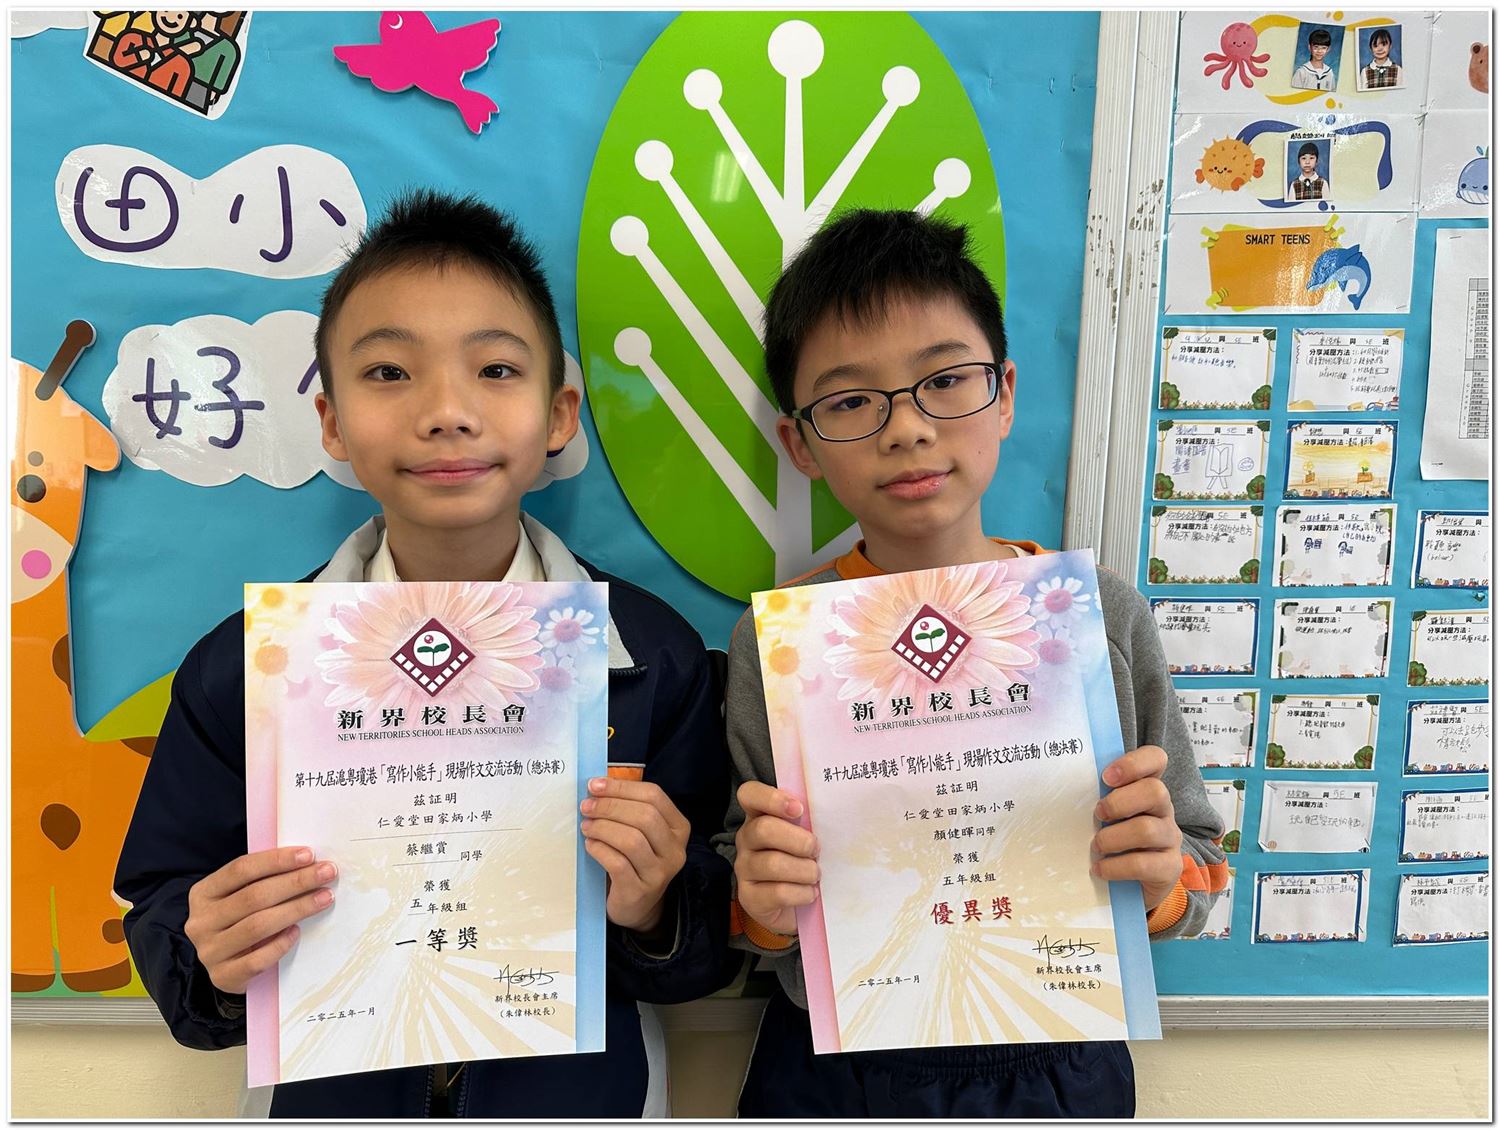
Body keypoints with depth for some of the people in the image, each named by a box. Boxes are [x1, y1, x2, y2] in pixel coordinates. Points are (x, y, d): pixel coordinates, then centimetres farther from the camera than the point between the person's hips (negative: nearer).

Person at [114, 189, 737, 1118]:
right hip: (336, 1100, 1)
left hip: (590, 1099, 0)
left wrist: (651, 912, -28)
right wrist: (214, 966, -24)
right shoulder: (243, 669, -13)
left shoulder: (653, 656, -15)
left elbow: (706, 960, -9)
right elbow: (162, 917, -5)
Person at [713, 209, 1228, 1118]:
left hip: (1060, 1068, 1)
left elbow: (1202, 863, -1)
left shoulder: (1104, 616, -10)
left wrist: (1163, 879, -22)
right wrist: (764, 910, -25)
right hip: (834, 1074, -1)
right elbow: (745, 912, -4)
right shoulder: (772, 643, -13)